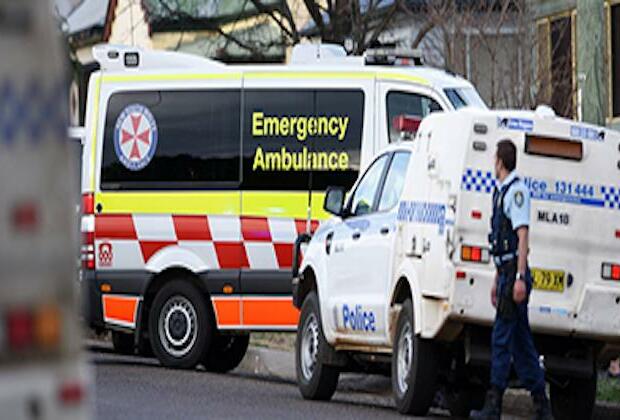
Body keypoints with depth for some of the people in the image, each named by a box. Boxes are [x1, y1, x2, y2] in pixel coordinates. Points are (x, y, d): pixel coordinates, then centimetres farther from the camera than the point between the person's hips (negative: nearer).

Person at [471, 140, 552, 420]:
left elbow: (522, 236, -18)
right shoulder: (502, 192, 18)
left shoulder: (517, 191, -11)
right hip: (506, 273, 10)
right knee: (520, 341, 10)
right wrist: (498, 280, 25)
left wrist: (519, 278, -23)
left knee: (502, 337, -10)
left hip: (514, 274, -10)